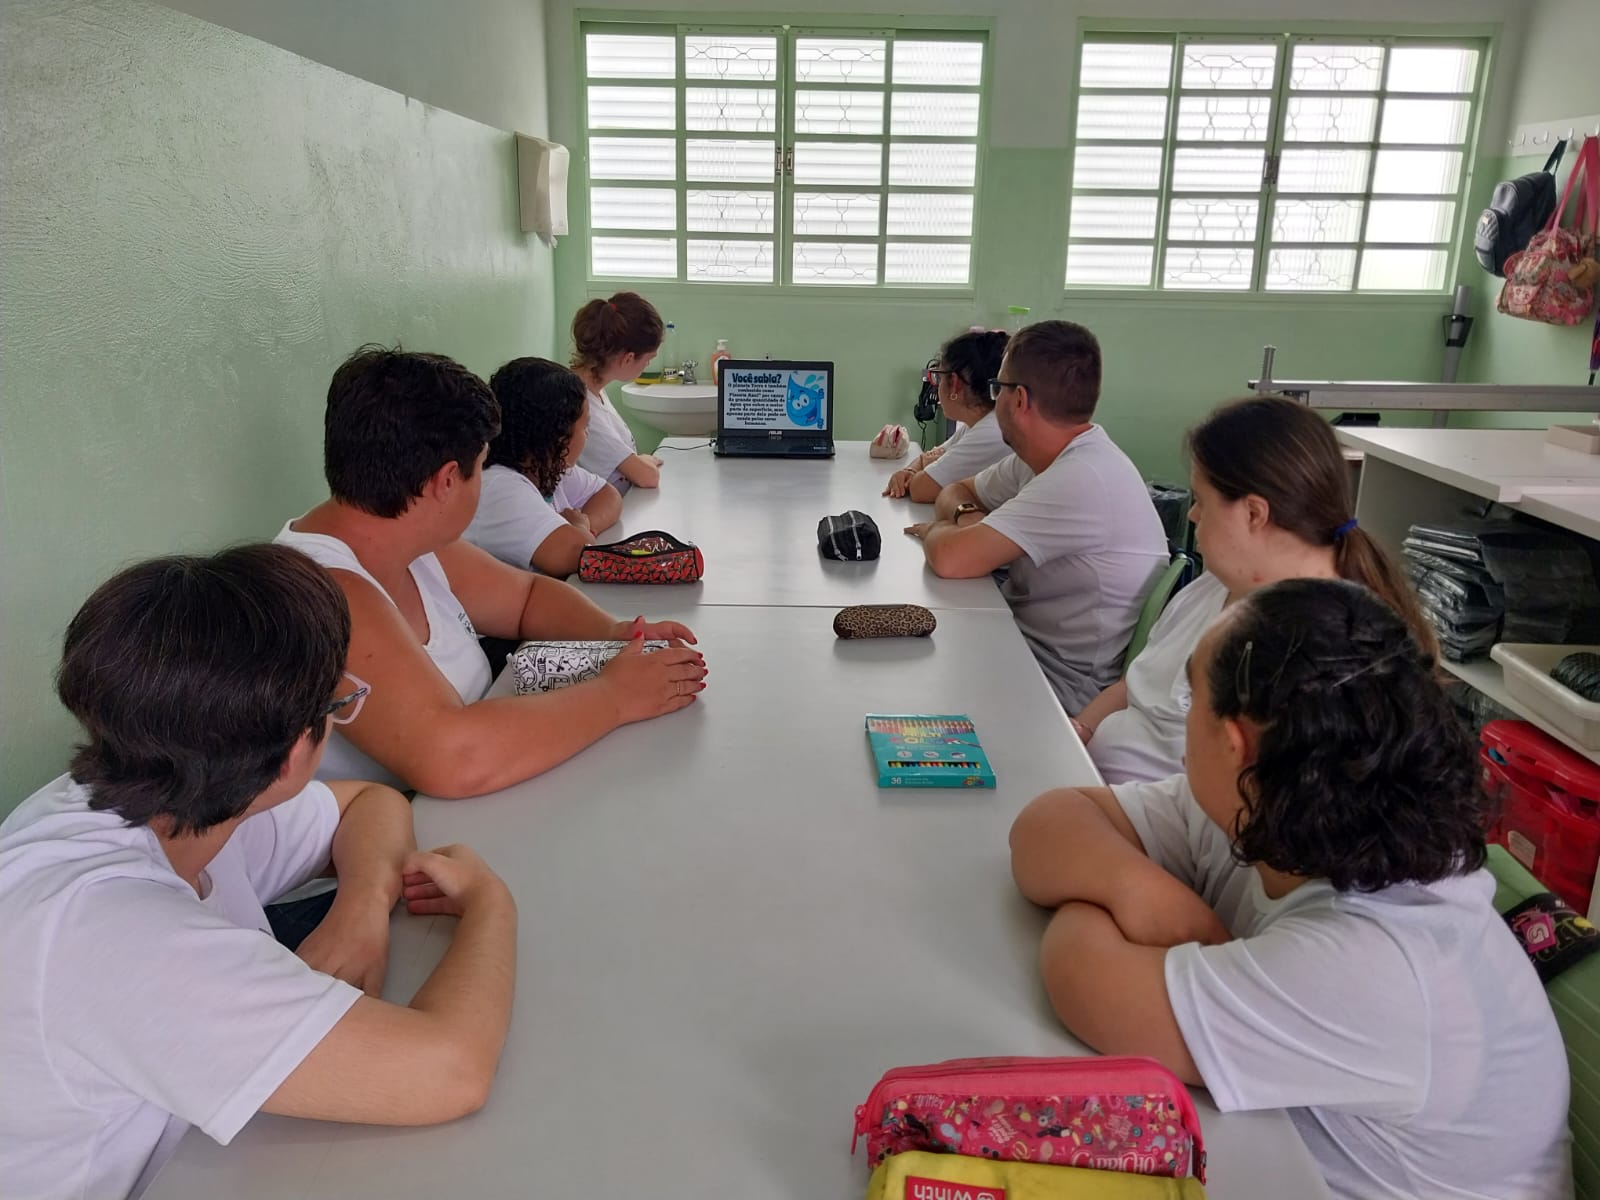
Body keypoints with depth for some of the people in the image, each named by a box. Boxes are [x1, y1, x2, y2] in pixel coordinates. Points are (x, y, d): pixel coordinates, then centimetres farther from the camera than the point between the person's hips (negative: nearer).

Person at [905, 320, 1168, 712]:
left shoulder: (1082, 481, -26)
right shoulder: (1041, 457, 3)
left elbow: (950, 559, -30)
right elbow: (958, 491, 17)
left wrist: (936, 530, -6)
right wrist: (966, 518, -6)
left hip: (1065, 689, -8)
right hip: (1024, 643, 8)